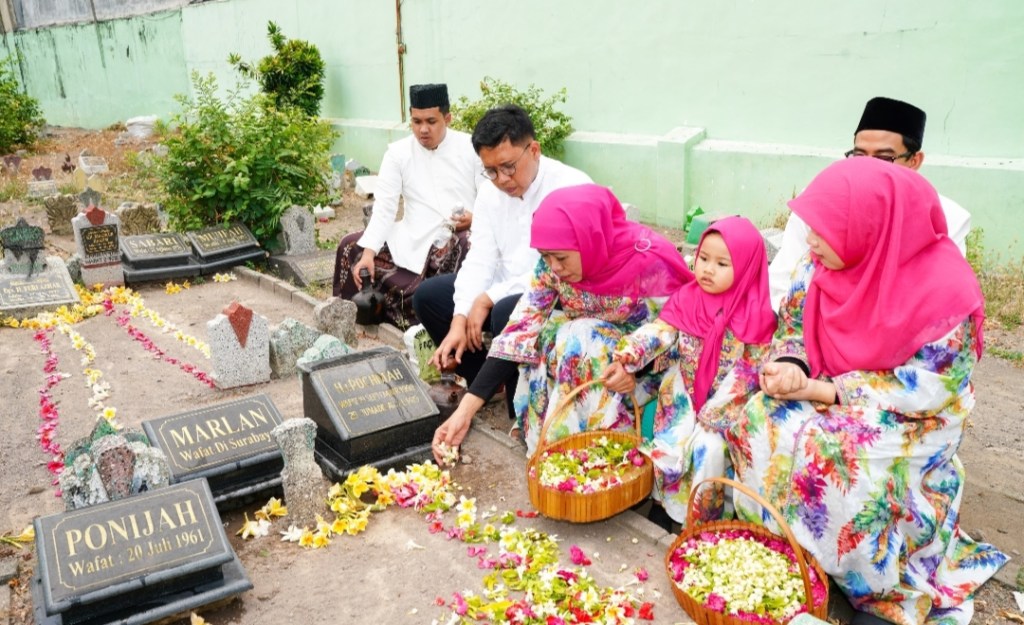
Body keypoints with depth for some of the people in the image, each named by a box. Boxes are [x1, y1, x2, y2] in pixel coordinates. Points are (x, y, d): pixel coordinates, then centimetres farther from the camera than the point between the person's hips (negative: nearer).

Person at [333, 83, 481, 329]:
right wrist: (368, 252, -17)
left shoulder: (471, 148, 2)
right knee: (350, 246, -10)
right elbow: (384, 207, -3)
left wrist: (475, 219, -22)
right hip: (413, 240, 3)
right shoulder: (398, 152, 5)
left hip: (461, 239, -3)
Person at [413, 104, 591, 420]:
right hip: (506, 291, 8)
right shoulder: (490, 193, 2)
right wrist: (459, 320, -18)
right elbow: (480, 259, -3)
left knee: (508, 312, -36)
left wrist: (488, 299, -23)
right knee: (427, 296, 0)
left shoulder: (572, 188, -20)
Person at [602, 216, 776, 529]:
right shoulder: (686, 298, -3)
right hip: (683, 397, 2)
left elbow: (745, 375, -11)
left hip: (725, 409, -2)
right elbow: (657, 332, -14)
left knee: (709, 447, -19)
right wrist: (625, 360, -32)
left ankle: (702, 515, 2)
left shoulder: (756, 316, -11)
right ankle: (663, 503, 10)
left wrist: (709, 417, -15)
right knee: (670, 444, -13)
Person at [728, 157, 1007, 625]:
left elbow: (927, 388, -20)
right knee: (761, 423, -22)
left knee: (835, 456, -31)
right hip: (826, 391, 5)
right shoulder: (822, 263, -9)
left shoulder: (945, 289, -25)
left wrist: (826, 392, -24)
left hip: (909, 420, -5)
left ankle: (883, 585, -3)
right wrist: (789, 367, -19)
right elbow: (794, 323, 4)